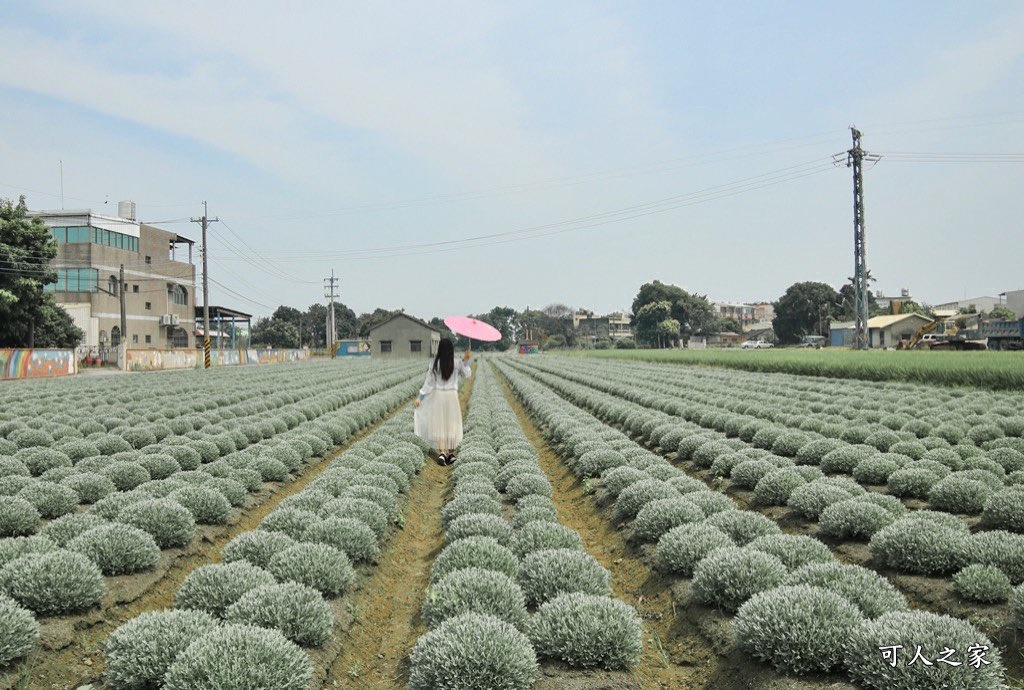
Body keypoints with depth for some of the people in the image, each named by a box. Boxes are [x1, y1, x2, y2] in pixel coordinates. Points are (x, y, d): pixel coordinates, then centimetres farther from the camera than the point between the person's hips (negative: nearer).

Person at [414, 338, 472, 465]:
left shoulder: (435, 364, -8)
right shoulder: (457, 364, -6)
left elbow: (429, 382, -6)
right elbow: (467, 374, 7)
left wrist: (419, 397, 0)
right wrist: (465, 361, 0)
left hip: (438, 396, -1)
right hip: (452, 396, 1)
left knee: (439, 424, 4)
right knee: (451, 424, 11)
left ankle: (441, 452, -6)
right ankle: (451, 452, 14)